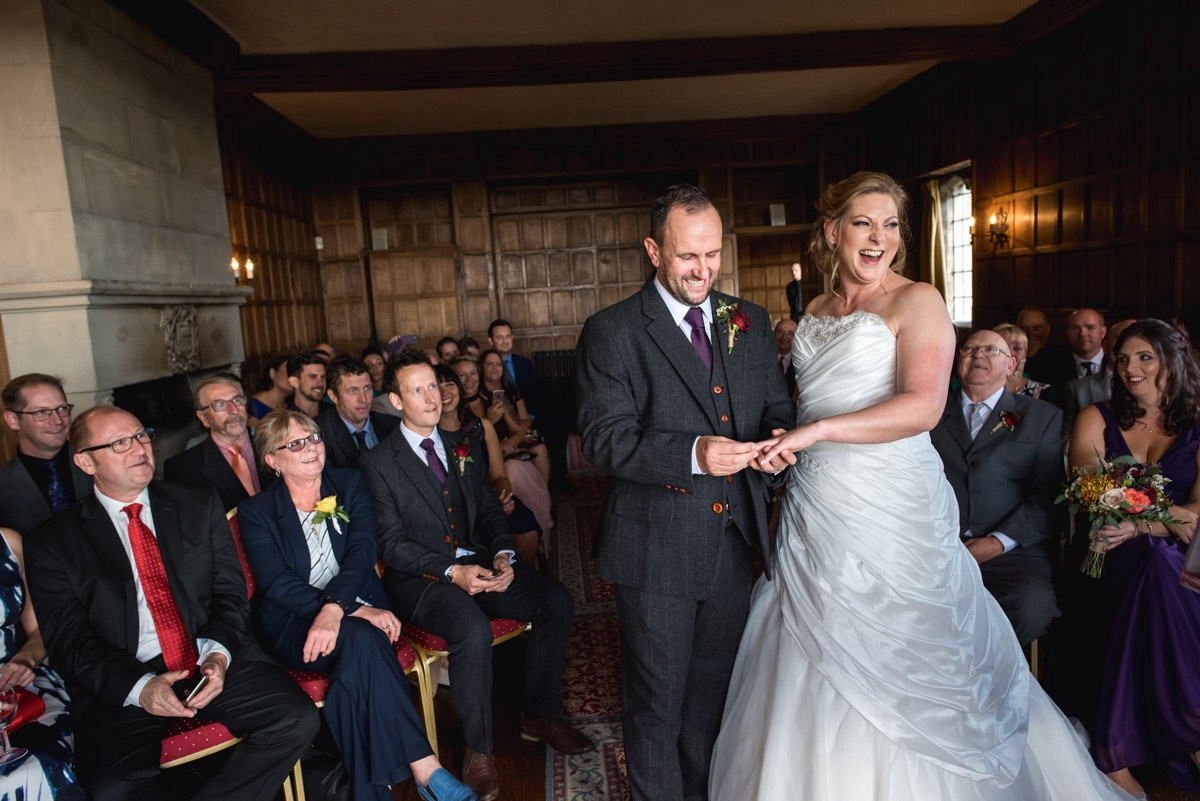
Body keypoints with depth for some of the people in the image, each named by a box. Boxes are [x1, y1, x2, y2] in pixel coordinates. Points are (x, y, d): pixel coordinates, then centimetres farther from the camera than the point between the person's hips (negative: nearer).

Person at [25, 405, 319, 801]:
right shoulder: (52, 542, 4)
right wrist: (138, 687, -18)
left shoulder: (199, 504, 10)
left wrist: (218, 653, -13)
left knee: (298, 720, -21)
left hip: (213, 661, 2)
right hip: (120, 683, -1)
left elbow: (231, 591, 6)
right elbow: (68, 641, -1)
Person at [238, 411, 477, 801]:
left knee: (353, 673, -33)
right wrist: (356, 609, -22)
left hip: (356, 612, 2)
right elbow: (277, 584, -9)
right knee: (361, 637, -34)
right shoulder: (256, 512, 5)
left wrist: (335, 608, -26)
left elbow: (362, 551, -5)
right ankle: (427, 769, -34)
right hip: (294, 625, -2)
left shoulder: (349, 484, 10)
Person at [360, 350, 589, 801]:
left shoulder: (462, 450, 15)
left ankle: (540, 716, 2)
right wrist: (452, 572, -20)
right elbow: (392, 544, -8)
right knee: (474, 631, -34)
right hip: (420, 579, -5)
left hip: (479, 563, 5)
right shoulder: (377, 464, -3)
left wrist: (501, 555, -7)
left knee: (556, 599, -16)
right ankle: (478, 749, -10)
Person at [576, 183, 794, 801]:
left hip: (733, 542, 5)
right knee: (657, 703, 12)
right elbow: (602, 439, -16)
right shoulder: (612, 331, -9)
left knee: (712, 691, 23)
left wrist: (777, 437, -13)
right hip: (657, 549, -5)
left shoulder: (751, 322, 8)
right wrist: (692, 453, -30)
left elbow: (775, 408, 11)